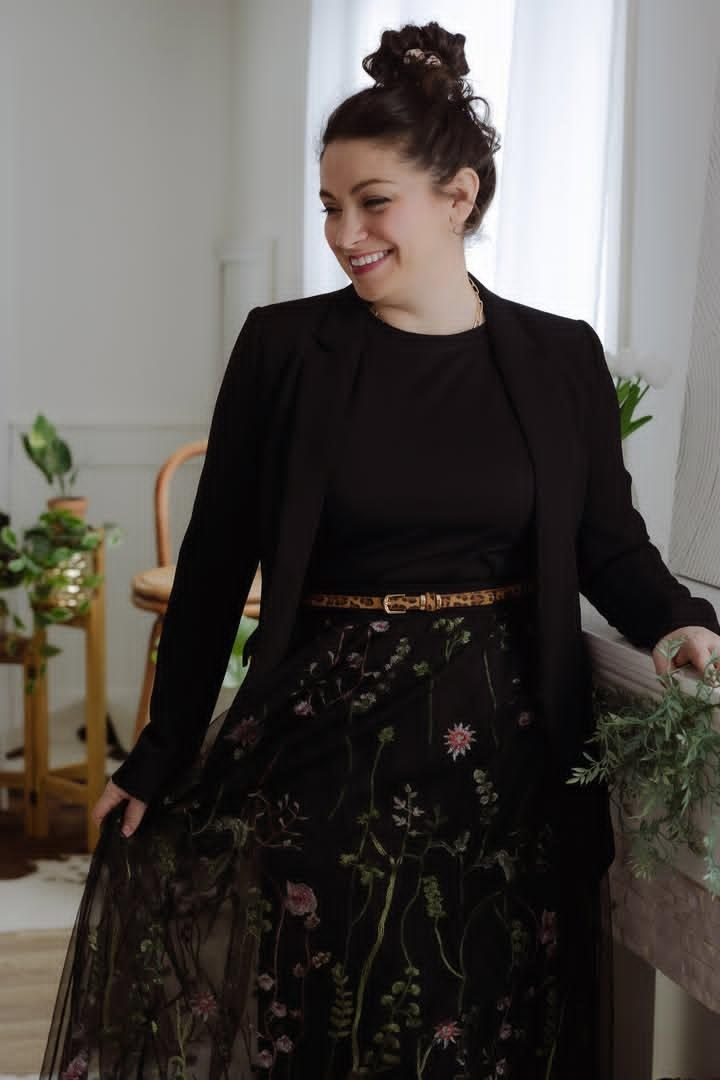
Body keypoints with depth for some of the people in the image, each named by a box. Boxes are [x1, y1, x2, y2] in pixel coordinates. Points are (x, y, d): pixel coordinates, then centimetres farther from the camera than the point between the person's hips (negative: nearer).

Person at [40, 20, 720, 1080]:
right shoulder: (284, 348, -2)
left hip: (508, 750, 1)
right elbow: (215, 559, 0)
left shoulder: (561, 357, 2)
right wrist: (159, 761, -1)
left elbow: (610, 544, 7)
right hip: (322, 744, -1)